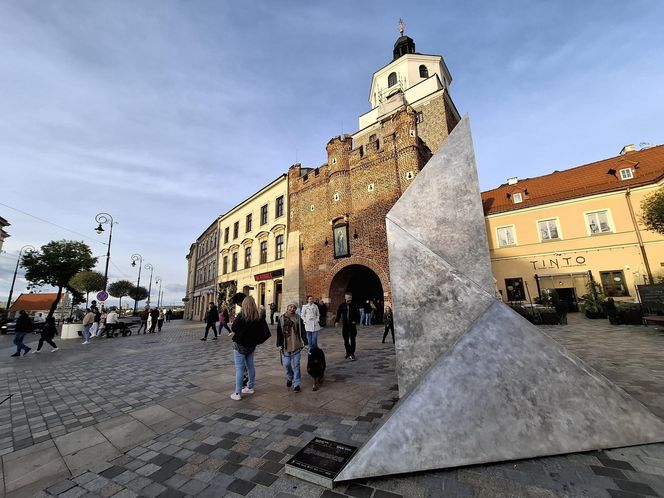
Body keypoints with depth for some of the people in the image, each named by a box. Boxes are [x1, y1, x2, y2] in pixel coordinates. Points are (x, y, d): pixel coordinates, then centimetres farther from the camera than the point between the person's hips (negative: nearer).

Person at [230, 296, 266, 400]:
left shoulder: (241, 316, -18)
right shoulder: (259, 317, -5)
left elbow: (234, 328, -9)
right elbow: (262, 331, 0)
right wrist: (255, 338, 10)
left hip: (240, 345, -5)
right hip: (251, 345, 5)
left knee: (239, 368, 2)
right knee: (250, 366, 19)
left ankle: (238, 393, 7)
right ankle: (250, 387, 32)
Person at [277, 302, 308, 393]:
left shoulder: (298, 319, -1)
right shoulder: (281, 319, 0)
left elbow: (303, 331, 2)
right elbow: (279, 333, 3)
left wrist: (304, 342, -3)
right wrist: (279, 345, 0)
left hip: (296, 346, -1)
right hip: (285, 346, 1)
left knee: (296, 365, 5)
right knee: (286, 365, 6)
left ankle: (296, 384, 17)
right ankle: (289, 378, 36)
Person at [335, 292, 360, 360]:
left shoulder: (354, 305, -5)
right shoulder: (342, 305, 0)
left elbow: (357, 314, 0)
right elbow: (338, 313, 3)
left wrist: (355, 321, -13)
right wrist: (336, 321, -9)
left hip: (352, 325, -2)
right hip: (345, 325, 3)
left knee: (352, 340, -3)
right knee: (346, 340, 13)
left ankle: (352, 354, 4)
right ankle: (348, 352, 31)